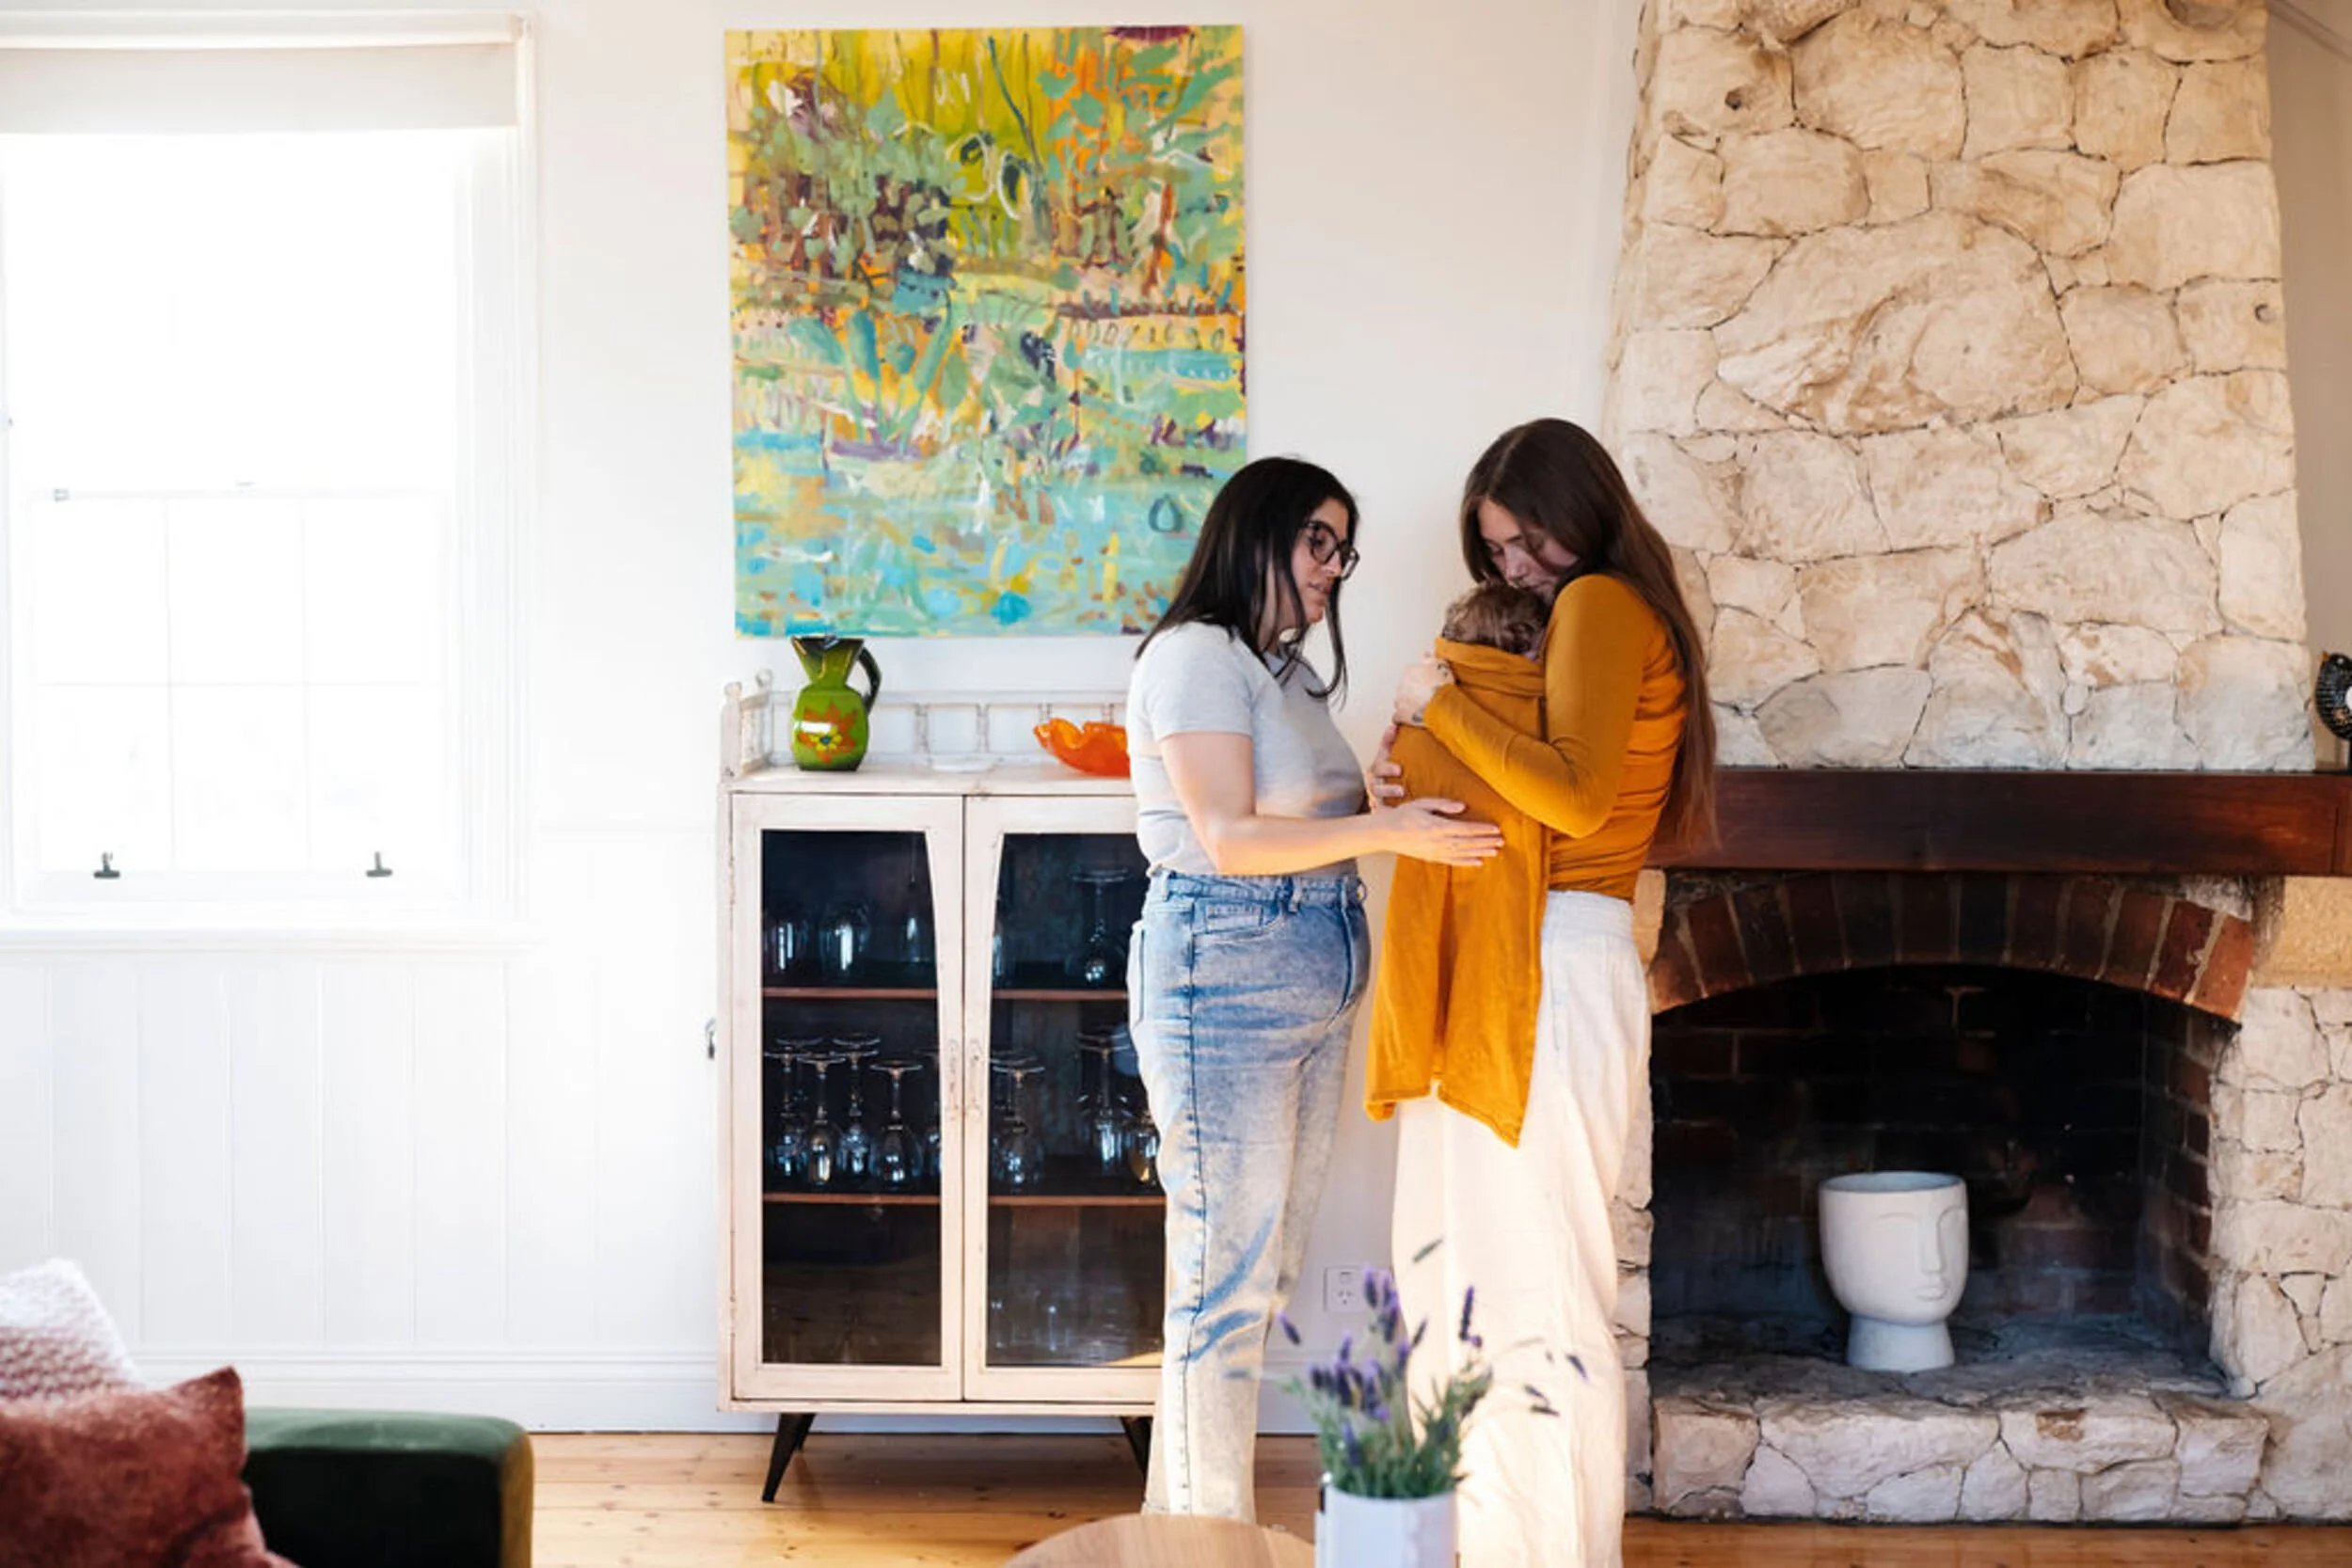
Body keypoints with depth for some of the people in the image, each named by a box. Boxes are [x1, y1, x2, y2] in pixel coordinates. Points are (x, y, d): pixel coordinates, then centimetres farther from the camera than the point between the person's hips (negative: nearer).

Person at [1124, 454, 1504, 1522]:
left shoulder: (1286, 672, 19)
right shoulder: (1196, 655, -9)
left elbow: (1315, 825, 15)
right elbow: (1231, 839, -17)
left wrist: (1400, 795, -1)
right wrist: (1387, 828, -21)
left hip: (1309, 988, 10)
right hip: (1224, 975, -10)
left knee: (1265, 1270, 13)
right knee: (1227, 1273, -5)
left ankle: (1181, 1516, 23)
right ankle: (1210, 1533, 5)